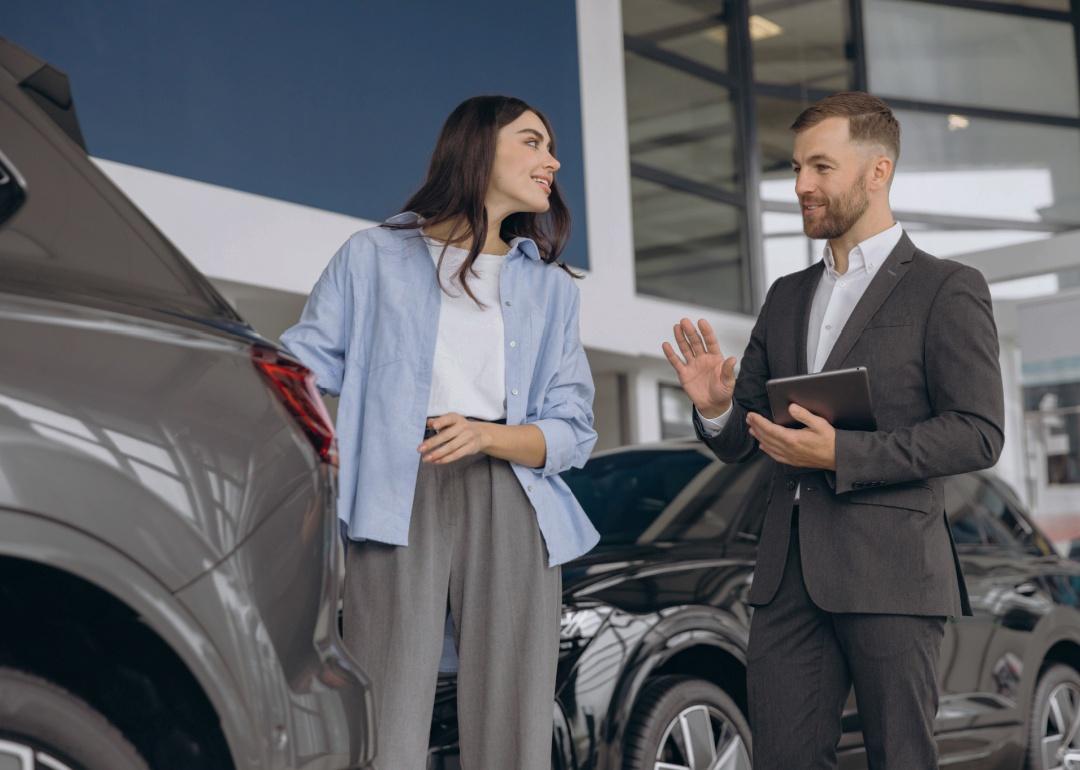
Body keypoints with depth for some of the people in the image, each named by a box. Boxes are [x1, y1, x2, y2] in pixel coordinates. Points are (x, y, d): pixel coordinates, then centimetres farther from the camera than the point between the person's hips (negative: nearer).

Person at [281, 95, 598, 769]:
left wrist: (486, 436, -11)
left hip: (511, 513, 3)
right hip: (399, 504, -3)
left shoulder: (552, 288, 16)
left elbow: (573, 433, 8)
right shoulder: (375, 257, 8)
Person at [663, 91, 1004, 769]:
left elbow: (979, 433, -9)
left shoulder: (947, 289, 0)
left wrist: (841, 452, -17)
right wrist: (716, 406, -5)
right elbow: (738, 444, 19)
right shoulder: (787, 297, 18)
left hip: (889, 573, -5)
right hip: (789, 577, 5)